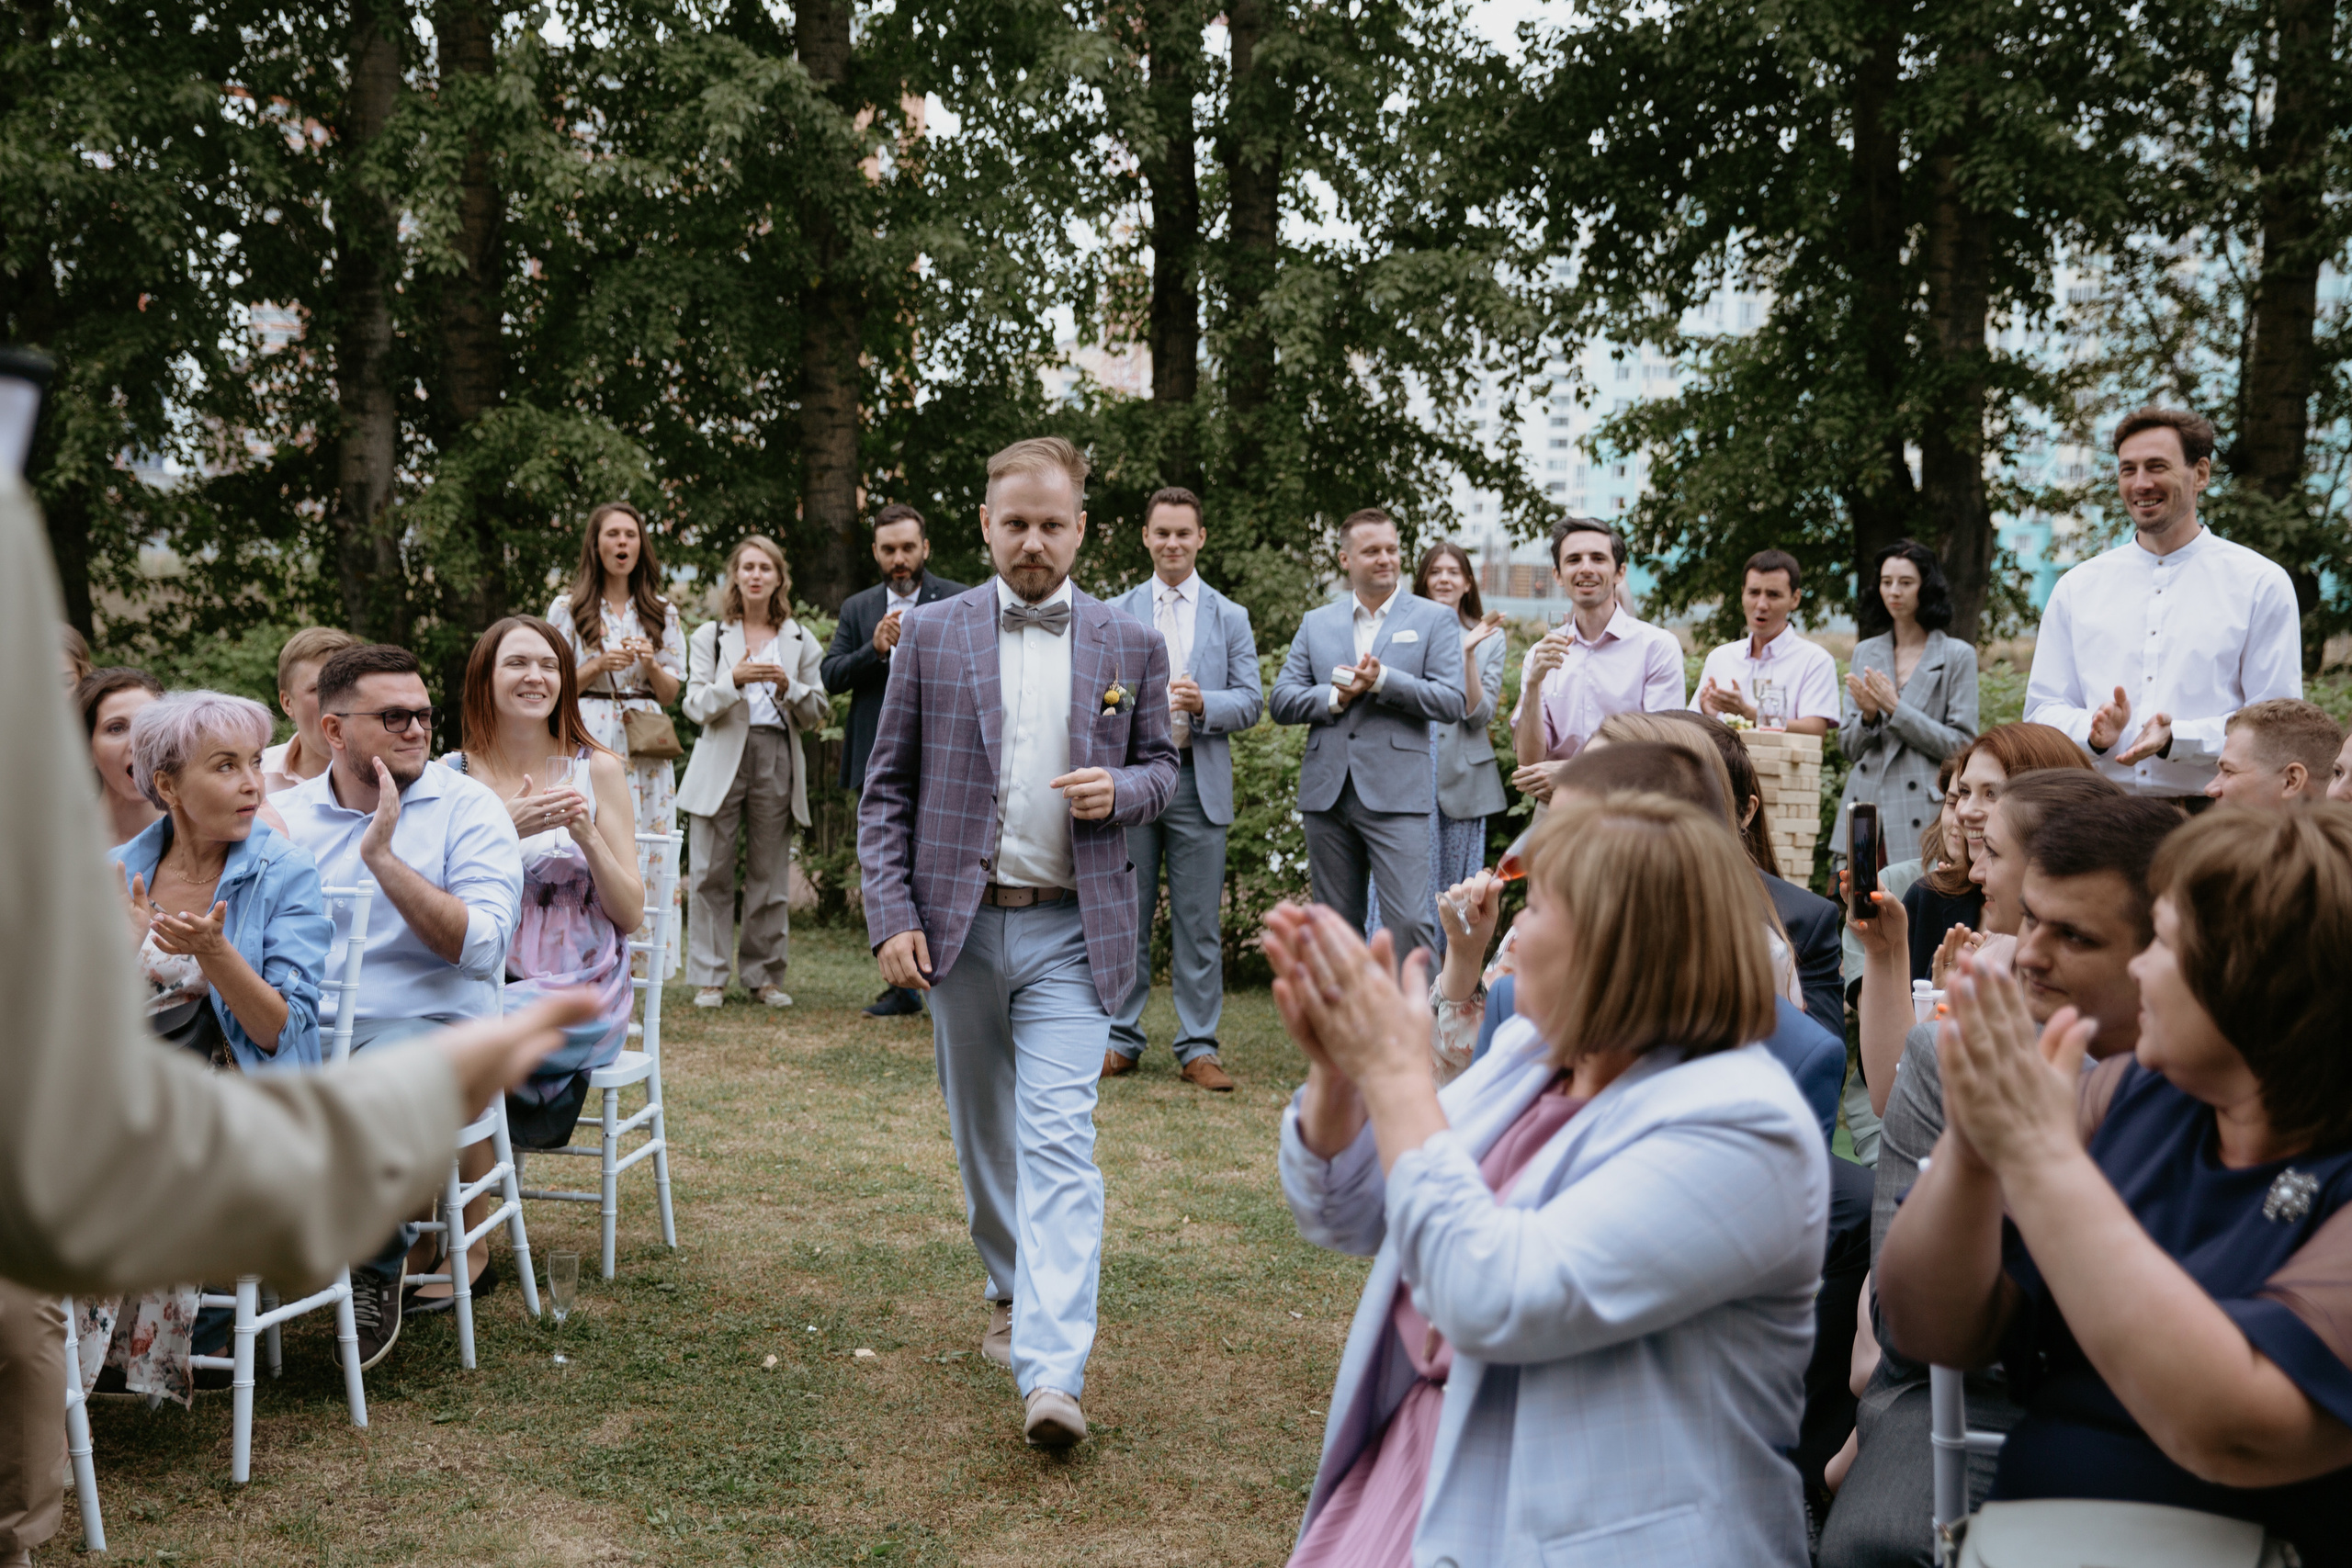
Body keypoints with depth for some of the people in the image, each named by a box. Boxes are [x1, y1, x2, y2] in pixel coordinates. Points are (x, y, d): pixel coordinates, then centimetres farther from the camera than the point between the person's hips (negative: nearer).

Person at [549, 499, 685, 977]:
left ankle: (638, 960, -2)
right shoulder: (568, 608, 8)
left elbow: (671, 694, 13)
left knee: (643, 850, -4)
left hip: (645, 749, 2)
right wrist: (601, 664, -9)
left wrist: (651, 664, -7)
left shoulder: (662, 614, 14)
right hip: (587, 740, -2)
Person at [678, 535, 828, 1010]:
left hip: (777, 759, 1)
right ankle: (710, 976, 3)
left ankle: (764, 974, 9)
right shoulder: (709, 636, 11)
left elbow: (817, 716, 10)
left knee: (770, 873, 1)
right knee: (713, 873, -3)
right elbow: (695, 705, 1)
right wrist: (734, 680, -17)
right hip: (723, 757, -1)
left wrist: (789, 689, -10)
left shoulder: (800, 641, 13)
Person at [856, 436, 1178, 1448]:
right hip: (959, 924, 2)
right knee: (982, 1133, 15)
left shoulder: (1131, 648, 4)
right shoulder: (930, 636, 3)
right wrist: (889, 913, -6)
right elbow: (887, 786, 4)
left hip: (1071, 930, -2)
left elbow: (1161, 766, 14)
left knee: (1059, 1139, -13)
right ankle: (1015, 1291, 37)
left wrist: (1120, 788, -10)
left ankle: (1052, 1372, -17)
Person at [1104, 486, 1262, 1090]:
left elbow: (1251, 701, 3)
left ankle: (1198, 1048, 8)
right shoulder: (1115, 614, 10)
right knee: (1126, 919, 4)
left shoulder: (1230, 619, 9)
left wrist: (1203, 703, -16)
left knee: (1199, 924, 1)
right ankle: (1121, 1040, 15)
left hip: (1199, 782, 0)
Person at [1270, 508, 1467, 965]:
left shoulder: (1435, 620, 6)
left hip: (1397, 795, -4)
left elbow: (1452, 703, -5)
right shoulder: (1316, 623, 15)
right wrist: (1335, 698, -9)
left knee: (1409, 922, -12)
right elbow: (1282, 701, 9)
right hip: (1327, 794, 4)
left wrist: (1382, 680, -15)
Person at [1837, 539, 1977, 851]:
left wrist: (1895, 709, -11)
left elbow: (1962, 745, -5)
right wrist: (1868, 715, -7)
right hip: (1864, 809, 3)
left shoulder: (1957, 656, 2)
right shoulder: (1865, 653, 14)